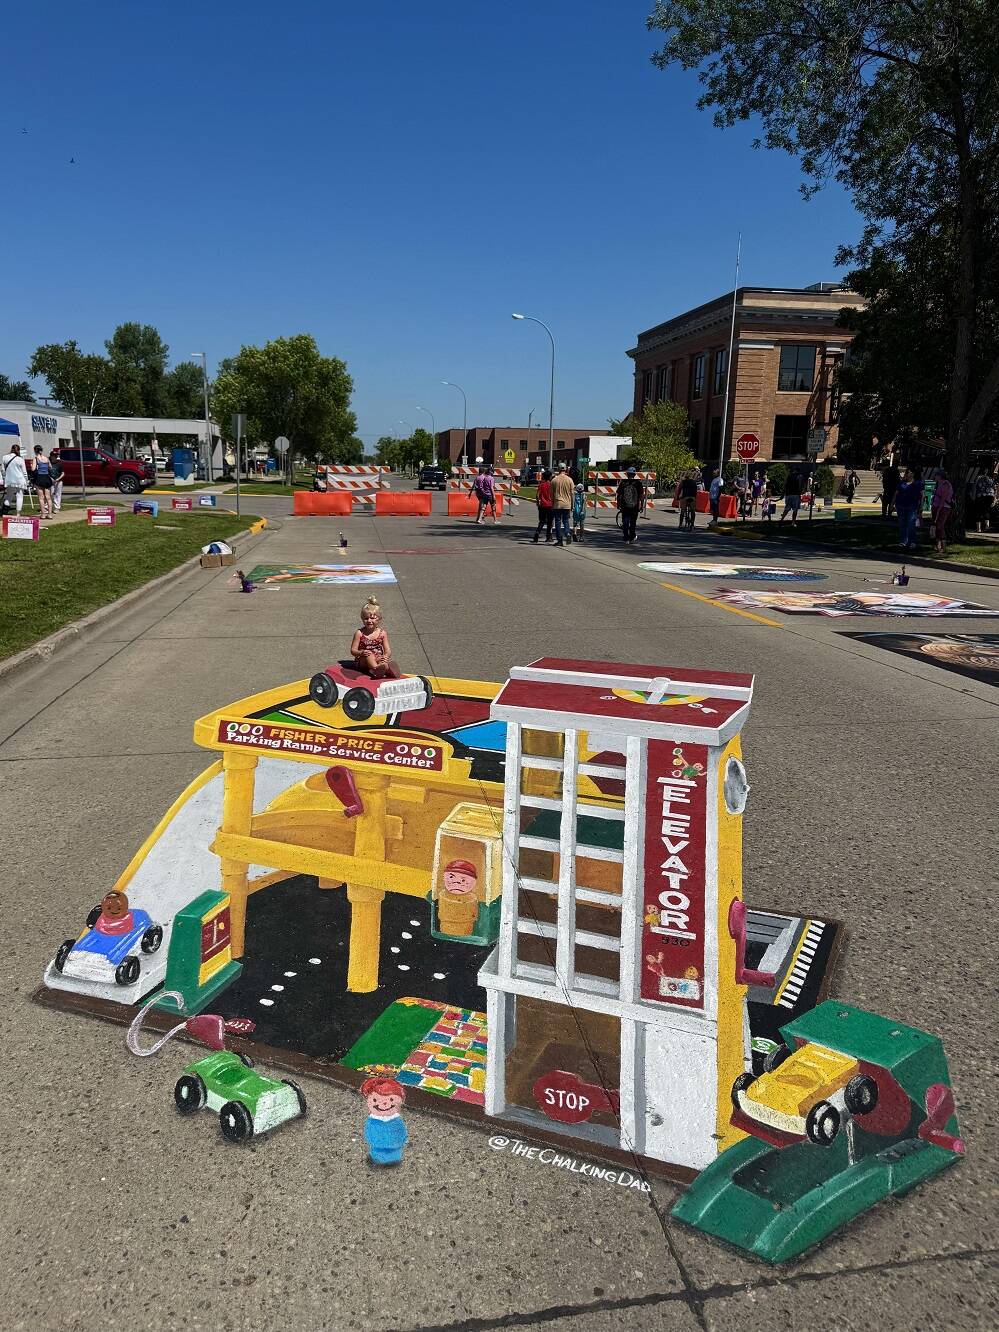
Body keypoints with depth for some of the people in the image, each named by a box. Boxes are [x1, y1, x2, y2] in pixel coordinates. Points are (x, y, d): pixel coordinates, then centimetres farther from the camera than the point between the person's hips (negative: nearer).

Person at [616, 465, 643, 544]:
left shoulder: (623, 483, -3)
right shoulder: (638, 483, -4)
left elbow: (619, 495, 1)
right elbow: (641, 496, -2)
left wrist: (618, 505, 13)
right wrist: (641, 505, 8)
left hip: (625, 507, 0)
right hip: (635, 507, 0)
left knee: (625, 523, 8)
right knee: (633, 523, 13)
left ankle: (626, 539, 5)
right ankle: (632, 538, 20)